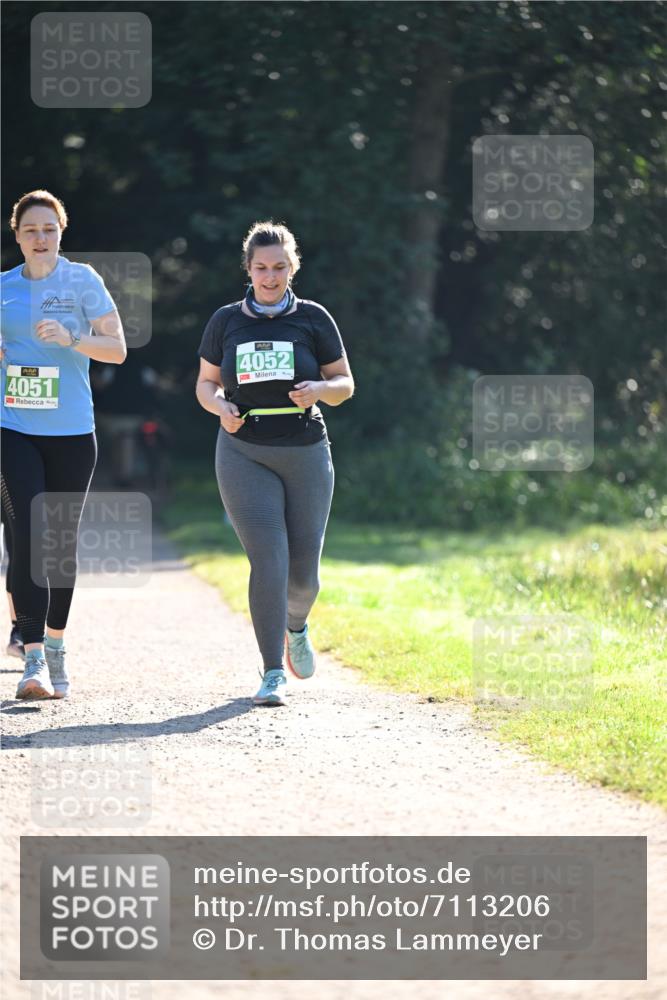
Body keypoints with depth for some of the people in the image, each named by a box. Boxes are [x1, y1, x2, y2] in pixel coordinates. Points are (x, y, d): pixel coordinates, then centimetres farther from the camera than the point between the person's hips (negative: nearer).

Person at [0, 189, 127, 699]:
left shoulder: (82, 280, 0)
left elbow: (118, 349, -2)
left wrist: (70, 338, -18)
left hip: (72, 431, 0)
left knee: (62, 542, 8)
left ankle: (56, 645, 27)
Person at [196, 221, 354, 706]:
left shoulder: (313, 319, 2)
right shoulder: (226, 321, 5)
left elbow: (345, 385, 6)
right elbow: (207, 382, 13)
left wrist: (318, 388, -16)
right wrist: (220, 406, -10)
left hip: (306, 452, 1)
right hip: (244, 453, -1)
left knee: (303, 572, 4)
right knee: (269, 560, -15)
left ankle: (295, 626, 39)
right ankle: (273, 674, -9)